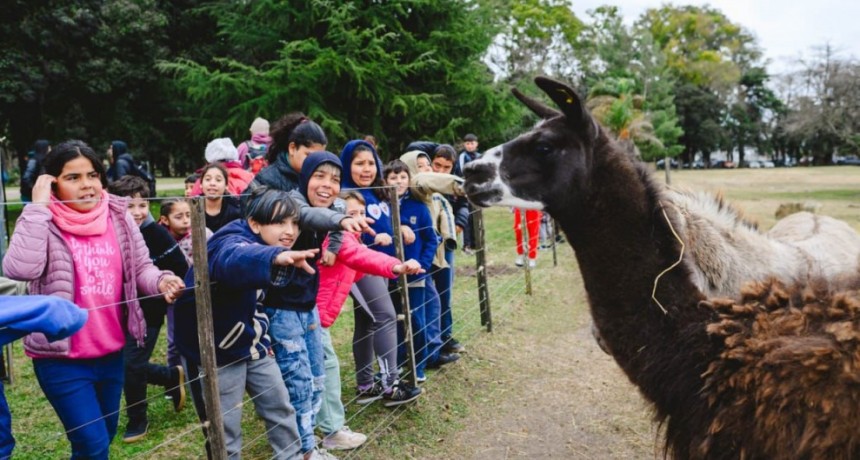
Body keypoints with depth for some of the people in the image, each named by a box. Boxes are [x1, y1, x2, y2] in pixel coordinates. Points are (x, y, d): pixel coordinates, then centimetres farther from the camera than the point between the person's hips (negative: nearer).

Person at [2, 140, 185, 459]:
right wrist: (38, 206, -24)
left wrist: (161, 281, -19)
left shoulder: (118, 216, 0)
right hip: (61, 358, -5)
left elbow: (141, 266, 4)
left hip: (112, 352, 5)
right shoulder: (41, 223, -11)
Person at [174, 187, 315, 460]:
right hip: (216, 351, -8)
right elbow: (235, 261, -53)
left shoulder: (267, 241, 1)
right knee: (225, 432, 2)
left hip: (252, 344, 8)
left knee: (280, 407, 16)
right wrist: (276, 257, -72)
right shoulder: (232, 242, -25)